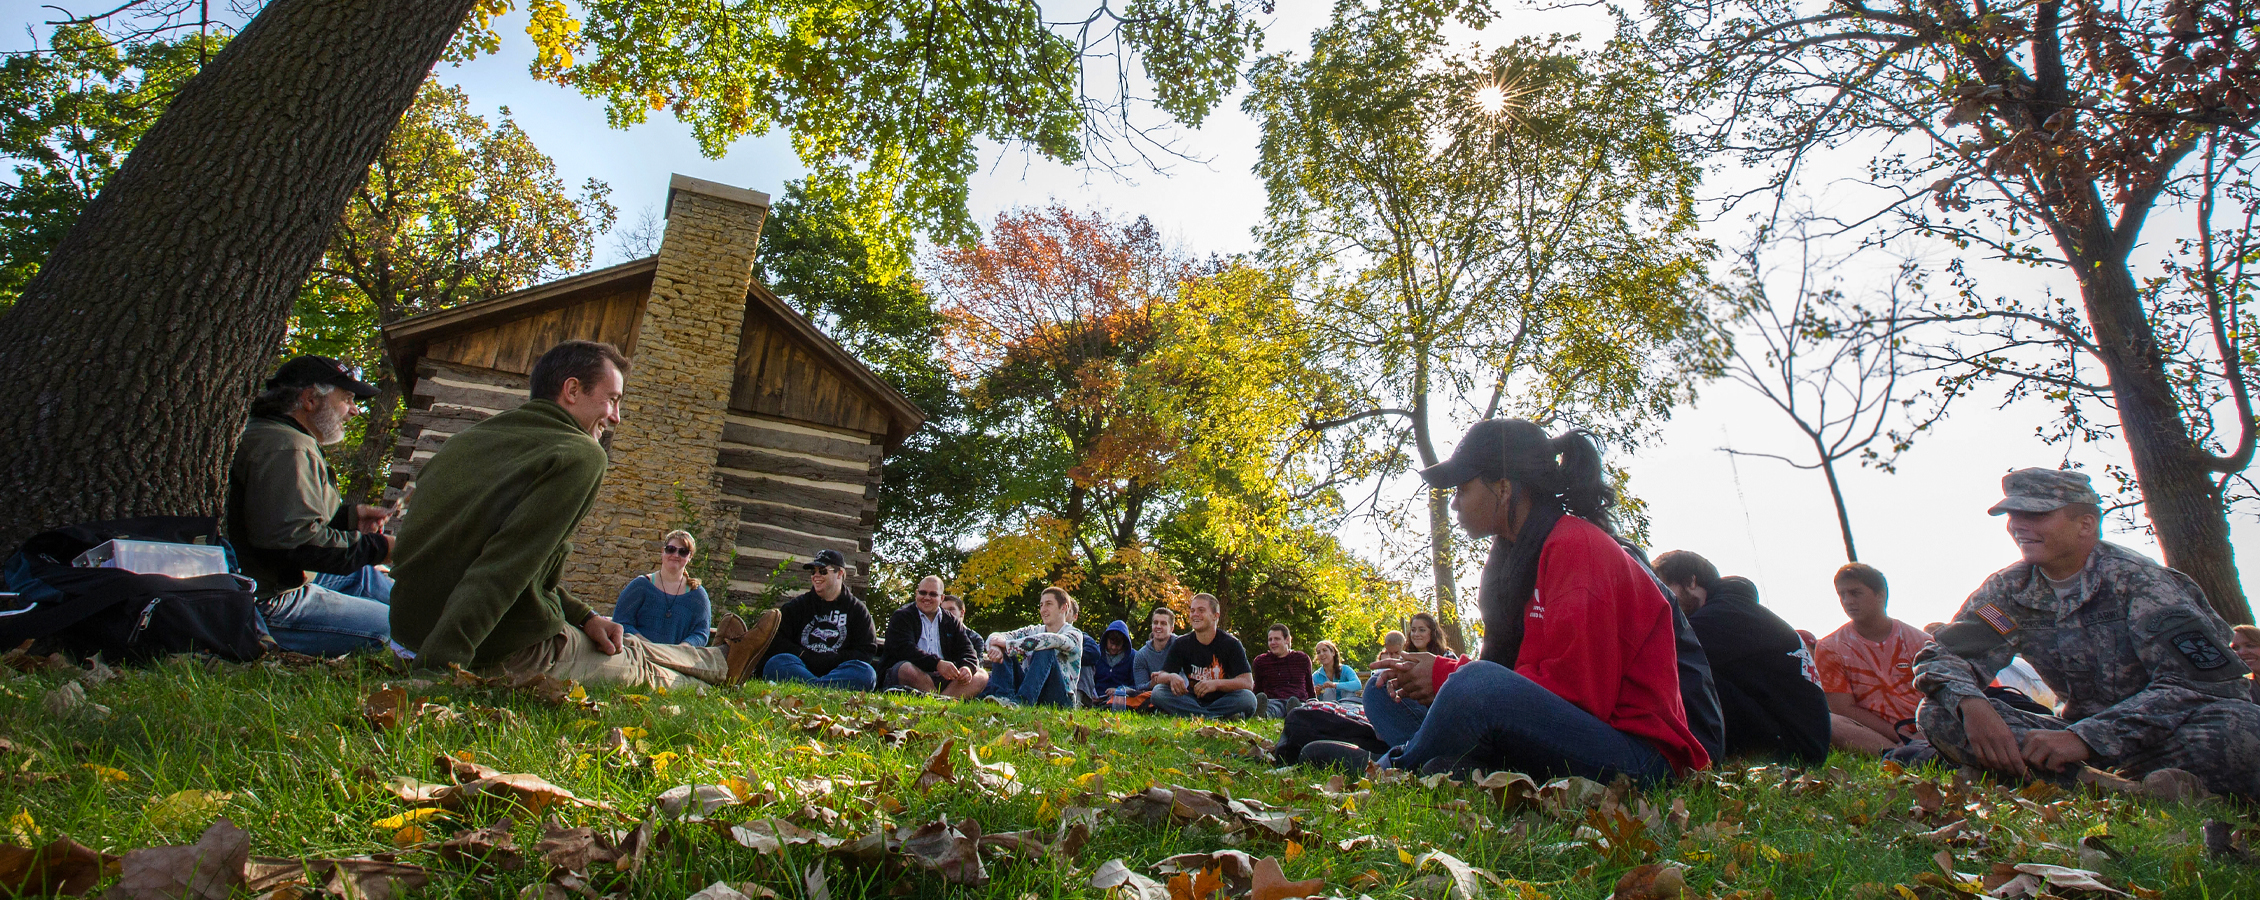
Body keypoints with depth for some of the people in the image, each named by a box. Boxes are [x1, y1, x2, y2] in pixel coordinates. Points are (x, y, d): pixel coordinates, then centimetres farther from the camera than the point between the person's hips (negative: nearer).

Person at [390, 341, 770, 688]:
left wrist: (582, 616, 10)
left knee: (624, 645, 27)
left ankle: (720, 660, 48)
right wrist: (439, 662, -28)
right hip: (507, 652, -8)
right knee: (636, 661, 19)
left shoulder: (466, 440, 11)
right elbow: (505, 566, -26)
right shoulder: (580, 455, -15)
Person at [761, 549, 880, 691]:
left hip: (836, 671, -1)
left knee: (866, 672, -32)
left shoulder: (858, 610, 16)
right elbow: (776, 641, 9)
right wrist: (804, 656, -8)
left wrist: (828, 661, -8)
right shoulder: (797, 606, 21)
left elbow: (866, 652, 5)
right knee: (776, 663, -31)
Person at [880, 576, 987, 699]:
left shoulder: (952, 622, 19)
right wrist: (937, 664, -28)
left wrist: (967, 667, -16)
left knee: (981, 676, -15)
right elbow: (904, 649, -14)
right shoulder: (901, 617, 4)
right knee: (908, 670, -37)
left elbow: (965, 650, 10)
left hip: (943, 678, 5)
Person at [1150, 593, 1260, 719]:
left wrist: (1216, 684, -32)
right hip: (1192, 701, 3)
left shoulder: (1231, 644, -5)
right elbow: (1160, 676, -3)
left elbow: (1248, 683, -15)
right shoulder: (1181, 644, 3)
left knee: (1248, 698, -31)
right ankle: (1219, 717, -32)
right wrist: (1171, 677, -28)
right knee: (1158, 692, -25)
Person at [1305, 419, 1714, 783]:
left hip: (1638, 754, -9)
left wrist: (1447, 676, -15)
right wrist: (1434, 673, -3)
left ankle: (1392, 767, -10)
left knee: (1479, 685, -37)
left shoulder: (1575, 546, -15)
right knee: (1385, 692, 7)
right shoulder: (1519, 554, 13)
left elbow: (1575, 688, -22)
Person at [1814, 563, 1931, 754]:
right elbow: (1844, 709, -3)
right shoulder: (1829, 648, 5)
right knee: (1828, 723, -35)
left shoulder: (1920, 641, 10)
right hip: (1868, 734, -1)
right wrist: (1899, 734, -15)